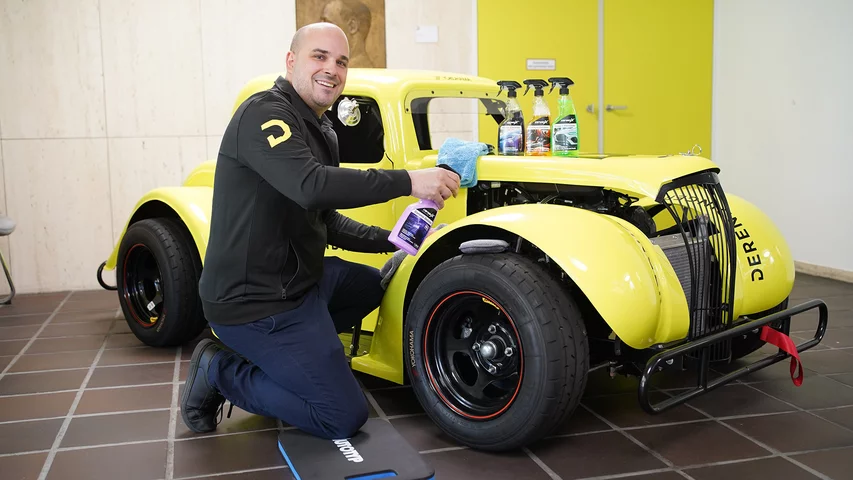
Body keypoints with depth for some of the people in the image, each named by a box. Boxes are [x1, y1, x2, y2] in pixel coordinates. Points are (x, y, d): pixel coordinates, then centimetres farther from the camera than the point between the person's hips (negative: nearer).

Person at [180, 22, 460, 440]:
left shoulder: (319, 131, 13)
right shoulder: (263, 113, -16)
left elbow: (325, 221, 17)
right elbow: (310, 186, -34)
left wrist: (389, 240, 7)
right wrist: (408, 181, -32)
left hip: (294, 276, 10)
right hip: (255, 300, -10)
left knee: (371, 285, 30)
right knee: (345, 417, -8)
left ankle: (270, 353, 17)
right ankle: (221, 371, 4)